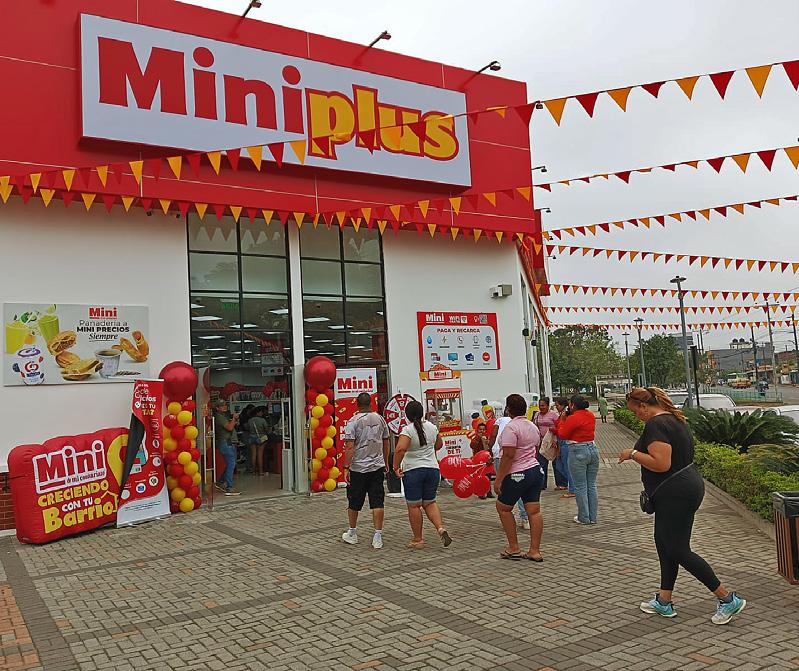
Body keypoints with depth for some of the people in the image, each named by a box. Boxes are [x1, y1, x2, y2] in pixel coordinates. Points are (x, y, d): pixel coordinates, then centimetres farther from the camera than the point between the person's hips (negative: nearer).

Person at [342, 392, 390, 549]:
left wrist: (346, 467, -12)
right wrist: (386, 463, 26)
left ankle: (352, 534, 25)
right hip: (377, 467, 3)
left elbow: (349, 447, -15)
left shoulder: (353, 421, -9)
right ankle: (378, 537, 0)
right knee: (377, 502, 2)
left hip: (357, 468, -3)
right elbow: (386, 443, 15)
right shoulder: (380, 419, 5)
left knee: (354, 503, 12)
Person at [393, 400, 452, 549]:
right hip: (433, 469, 5)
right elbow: (439, 445, 19)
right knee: (430, 502, 16)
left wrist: (396, 467, -16)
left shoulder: (408, 430, -14)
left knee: (414, 506, 5)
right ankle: (441, 528, -4)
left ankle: (418, 540, 11)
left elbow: (400, 449, -27)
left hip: (413, 470, -5)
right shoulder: (432, 427, 3)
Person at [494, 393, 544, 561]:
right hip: (536, 471, 8)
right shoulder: (533, 426, 11)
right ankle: (535, 551, 9)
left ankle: (514, 548, 11)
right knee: (534, 511, 6)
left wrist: (499, 479, -17)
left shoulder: (511, 427, -16)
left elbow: (508, 456, -21)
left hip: (518, 475, -8)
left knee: (503, 507, 9)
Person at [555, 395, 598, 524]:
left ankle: (584, 518, 9)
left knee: (580, 487, 2)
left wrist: (562, 419, 4)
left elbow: (562, 435, -6)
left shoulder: (573, 418, -16)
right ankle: (593, 517, 18)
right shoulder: (591, 415, 7)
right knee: (592, 485, 13)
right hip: (593, 449, 7)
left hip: (578, 452, -7)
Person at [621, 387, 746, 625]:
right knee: (664, 543, 17)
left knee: (678, 550, -1)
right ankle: (664, 602, 25)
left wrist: (633, 454, -17)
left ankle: (728, 599, 5)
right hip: (687, 486, 11)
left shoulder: (655, 424, -19)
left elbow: (661, 464, -28)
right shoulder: (674, 418, 13)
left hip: (675, 495, -11)